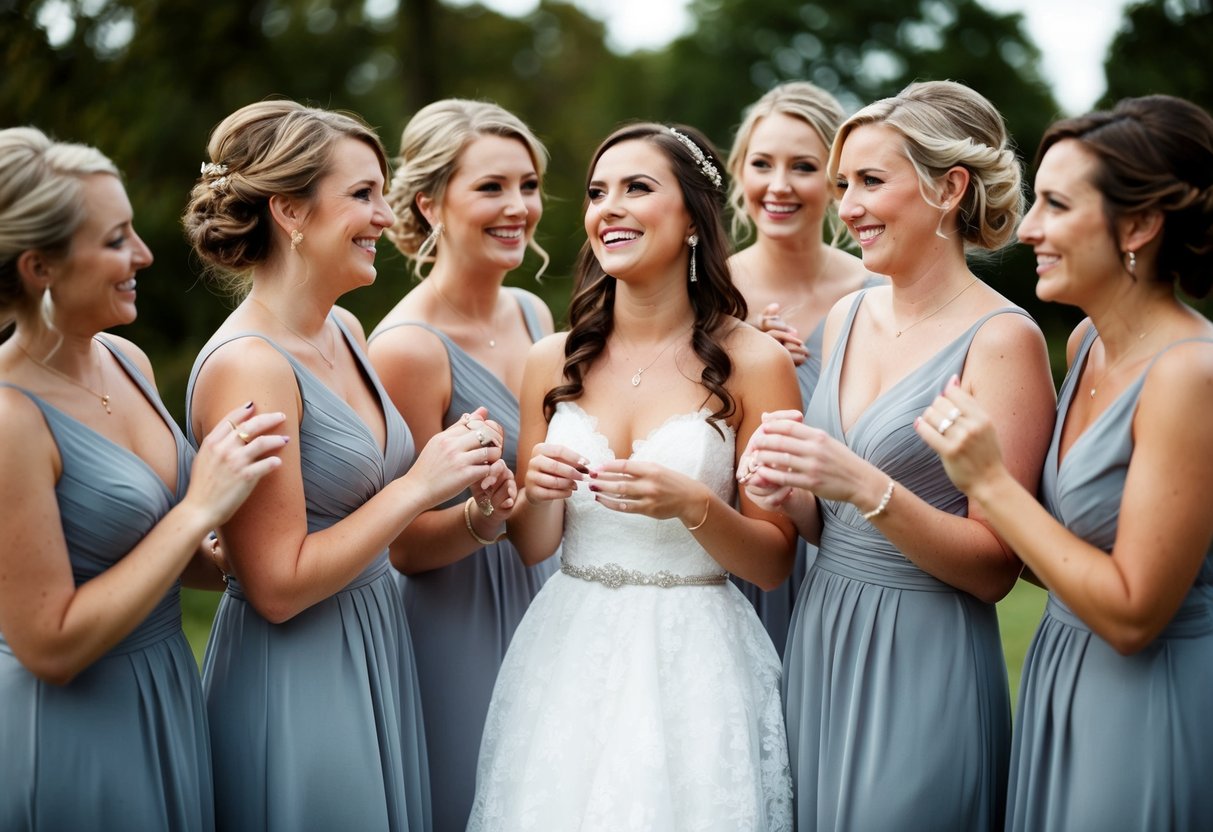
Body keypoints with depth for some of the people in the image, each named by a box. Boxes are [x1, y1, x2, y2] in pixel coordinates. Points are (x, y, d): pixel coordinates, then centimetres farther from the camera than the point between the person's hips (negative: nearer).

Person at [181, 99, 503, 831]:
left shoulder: (344, 331, 4)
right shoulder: (247, 366, -21)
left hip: (379, 656, 8)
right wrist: (418, 485, -18)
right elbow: (278, 586, -21)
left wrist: (458, 466, -2)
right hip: (297, 681, -8)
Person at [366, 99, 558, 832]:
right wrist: (482, 517, -32)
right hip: (461, 628, -7)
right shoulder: (409, 346, -19)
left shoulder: (532, 313, 2)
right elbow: (406, 547, -14)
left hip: (549, 606, 7)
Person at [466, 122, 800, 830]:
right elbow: (532, 547, 9)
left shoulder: (753, 362, -7)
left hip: (694, 661, -3)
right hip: (568, 654, 3)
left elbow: (774, 563, -4)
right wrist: (538, 493, -12)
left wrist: (693, 504, -21)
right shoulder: (555, 361, 3)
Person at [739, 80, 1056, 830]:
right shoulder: (849, 317, 6)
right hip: (818, 640, 6)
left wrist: (863, 487, -25)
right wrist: (787, 491, -7)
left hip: (924, 659, -6)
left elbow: (994, 568, -14)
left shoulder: (1003, 339, -13)